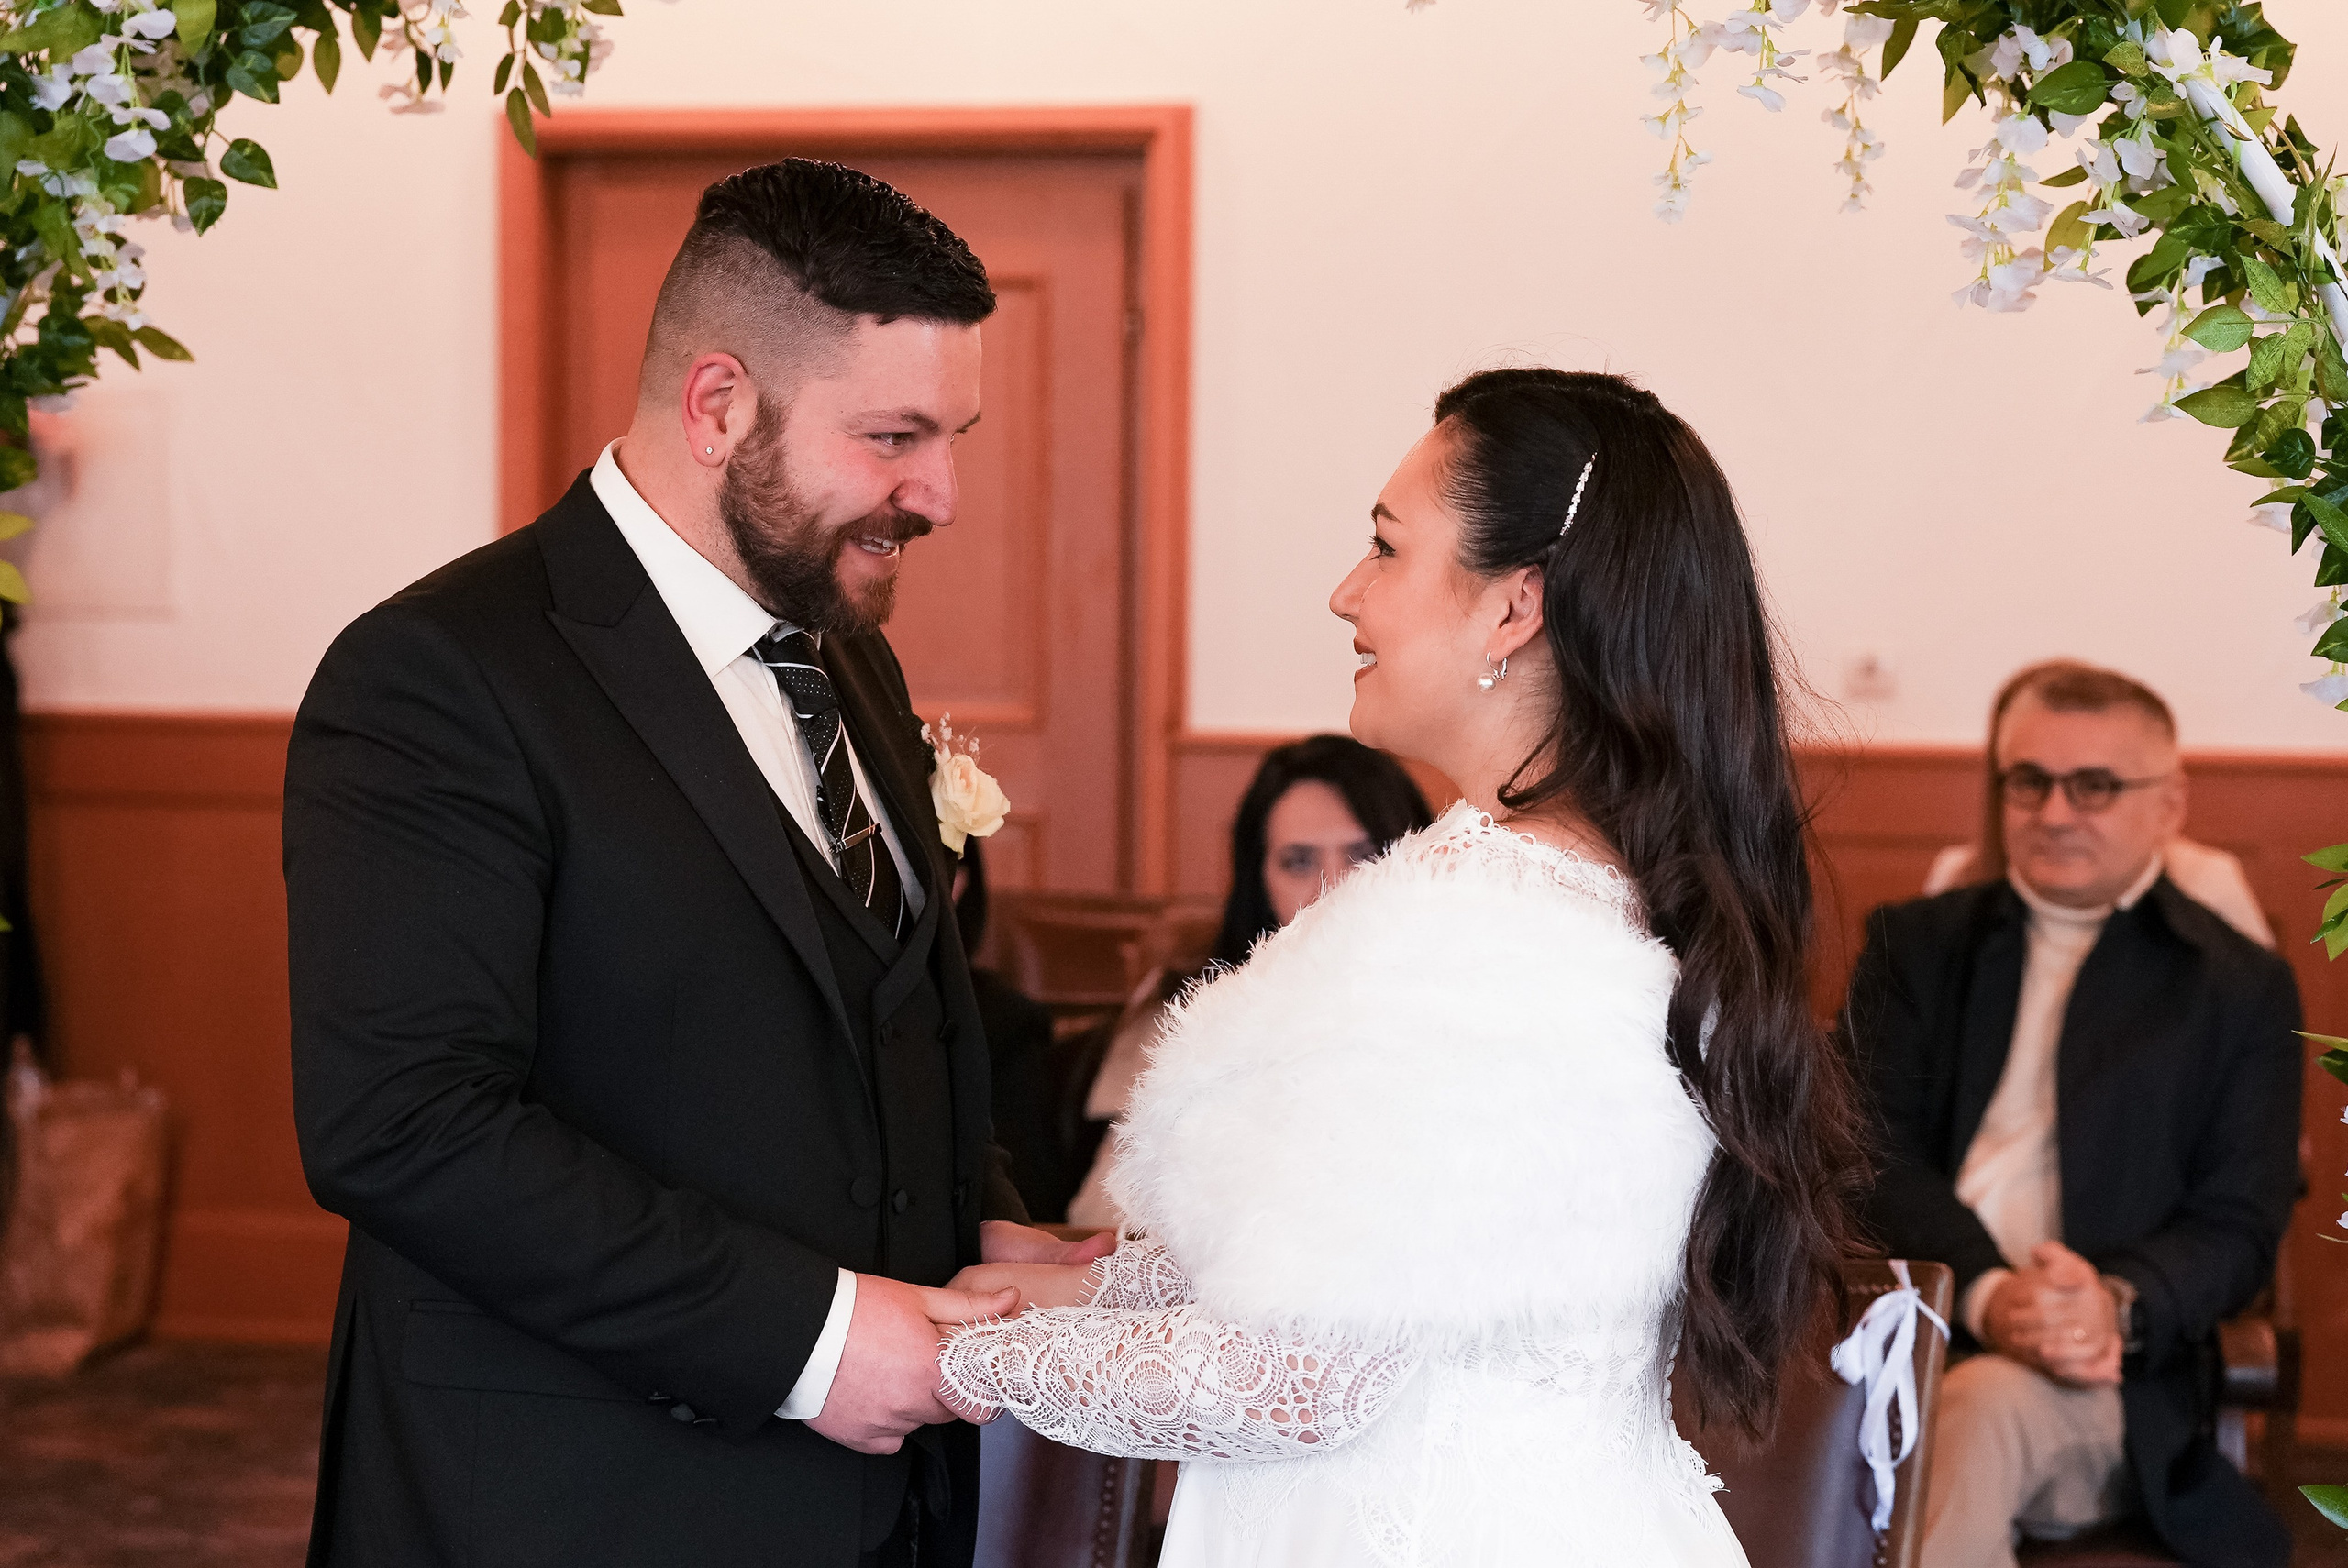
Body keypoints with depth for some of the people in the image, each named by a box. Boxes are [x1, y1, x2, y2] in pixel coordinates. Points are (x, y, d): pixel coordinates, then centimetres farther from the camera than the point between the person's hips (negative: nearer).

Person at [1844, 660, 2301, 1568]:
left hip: (2109, 1383, -1)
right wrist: (1982, 1293, -15)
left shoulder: (2242, 990, 15)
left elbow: (2237, 1229, 7)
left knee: (1987, 1405, -36)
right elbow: (1876, 1150, 5)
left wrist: (2117, 1305, -16)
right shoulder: (1915, 944, 20)